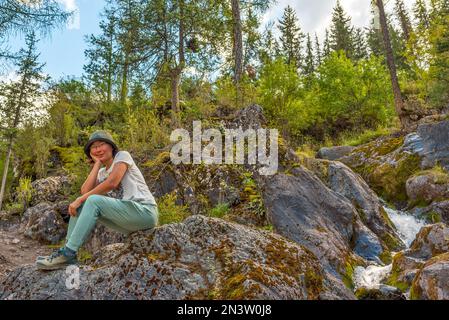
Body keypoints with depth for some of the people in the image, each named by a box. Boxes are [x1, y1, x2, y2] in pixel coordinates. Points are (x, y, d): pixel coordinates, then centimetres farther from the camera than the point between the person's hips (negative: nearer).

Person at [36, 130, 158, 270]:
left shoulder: (122, 155, 2)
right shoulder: (101, 173, 19)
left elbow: (112, 183, -16)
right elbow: (85, 191, -1)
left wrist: (80, 199, -12)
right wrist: (97, 164, 5)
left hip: (145, 211, -7)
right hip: (128, 220, 7)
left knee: (94, 201, -23)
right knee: (80, 206, -1)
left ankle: (67, 253, -18)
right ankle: (68, 253, -2)